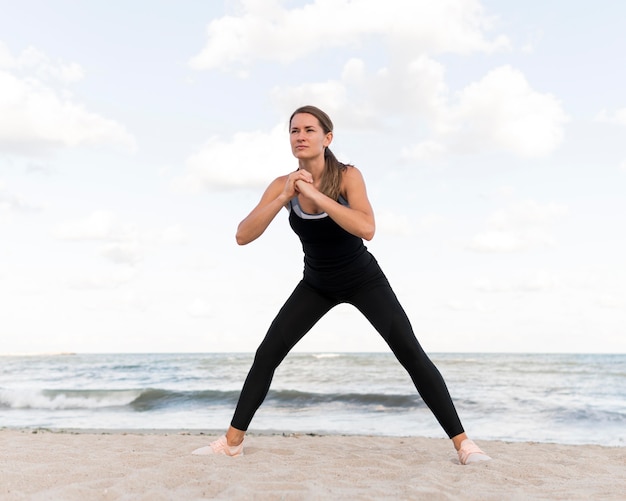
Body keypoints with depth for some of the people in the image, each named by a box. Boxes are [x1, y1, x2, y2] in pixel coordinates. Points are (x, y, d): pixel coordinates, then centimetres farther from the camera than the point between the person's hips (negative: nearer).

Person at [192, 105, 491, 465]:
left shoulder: (348, 176, -22)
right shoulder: (283, 185, -13)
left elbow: (367, 229, -39)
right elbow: (243, 236, -21)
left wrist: (316, 195, -39)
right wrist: (284, 197, -31)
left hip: (364, 280, -3)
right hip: (316, 284, 3)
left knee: (411, 354, -12)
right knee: (267, 354, -4)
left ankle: (462, 441, -2)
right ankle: (233, 441, 9)